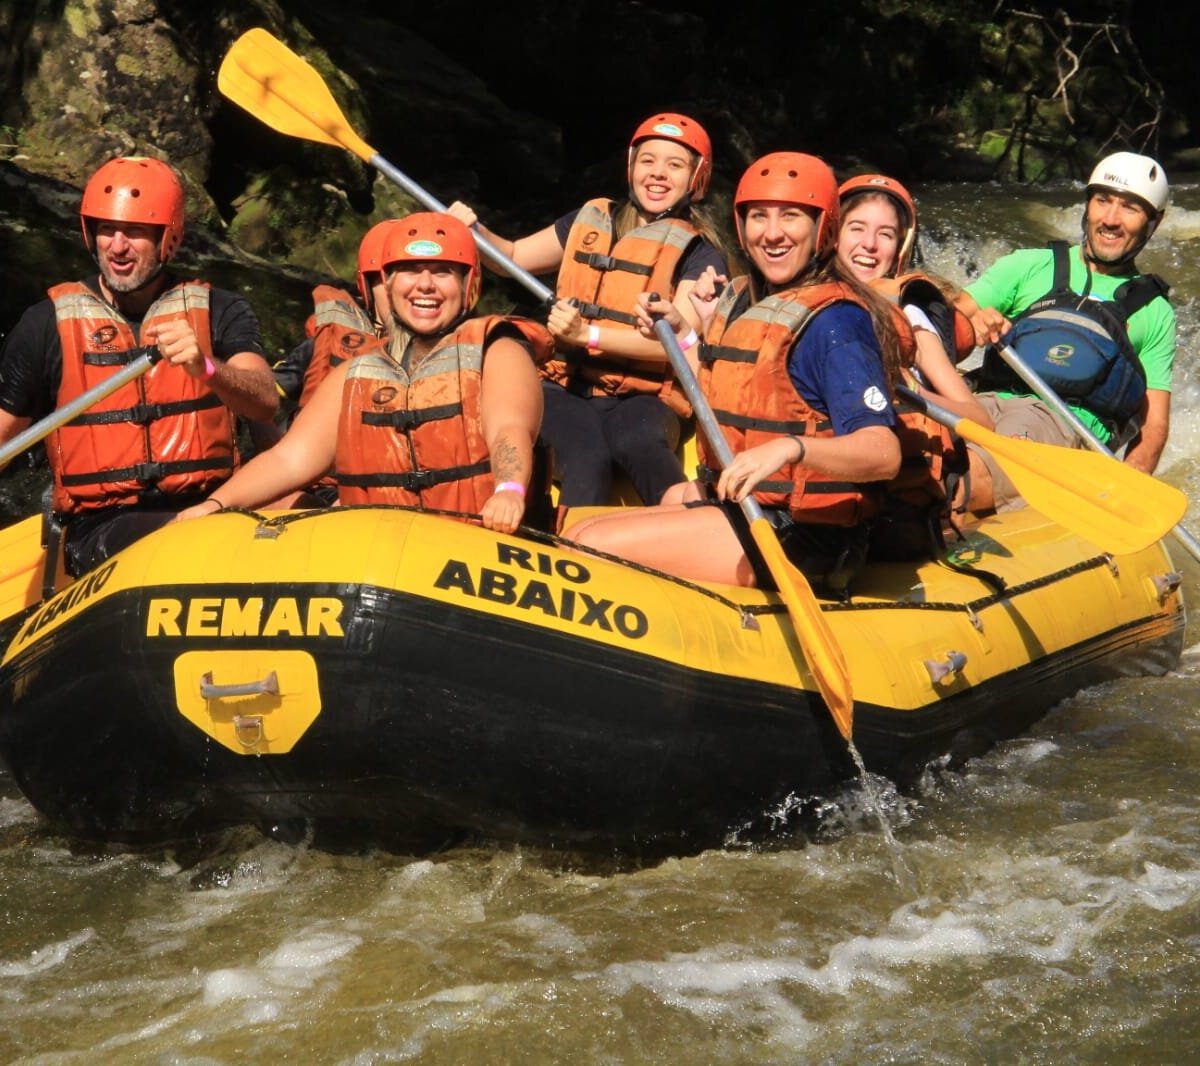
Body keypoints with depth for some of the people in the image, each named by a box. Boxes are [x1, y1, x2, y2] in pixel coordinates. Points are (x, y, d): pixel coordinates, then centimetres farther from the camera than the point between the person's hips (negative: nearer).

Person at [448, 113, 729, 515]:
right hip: (569, 391, 2)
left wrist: (588, 335, -20)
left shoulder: (700, 254, 5)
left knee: (637, 446, -40)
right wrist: (473, 231, 6)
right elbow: (512, 256, 28)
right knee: (587, 462, -35)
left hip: (643, 398, -2)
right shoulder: (590, 222, 18)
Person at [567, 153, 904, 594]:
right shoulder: (743, 299, 12)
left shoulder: (832, 322, -17)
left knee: (594, 546, -16)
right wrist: (684, 332, 15)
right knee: (576, 535, 17)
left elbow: (883, 453, -29)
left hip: (797, 535, -10)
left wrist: (791, 448, -46)